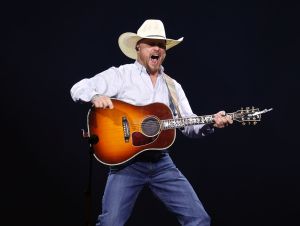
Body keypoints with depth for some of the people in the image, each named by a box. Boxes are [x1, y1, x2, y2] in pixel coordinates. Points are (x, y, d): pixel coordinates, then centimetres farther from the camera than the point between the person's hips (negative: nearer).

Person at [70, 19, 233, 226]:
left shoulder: (173, 86, 15)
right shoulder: (120, 75, 1)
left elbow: (189, 124, 12)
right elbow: (78, 88, -5)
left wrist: (211, 123, -8)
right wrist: (96, 97, -27)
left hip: (162, 162, 4)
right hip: (127, 161, -4)